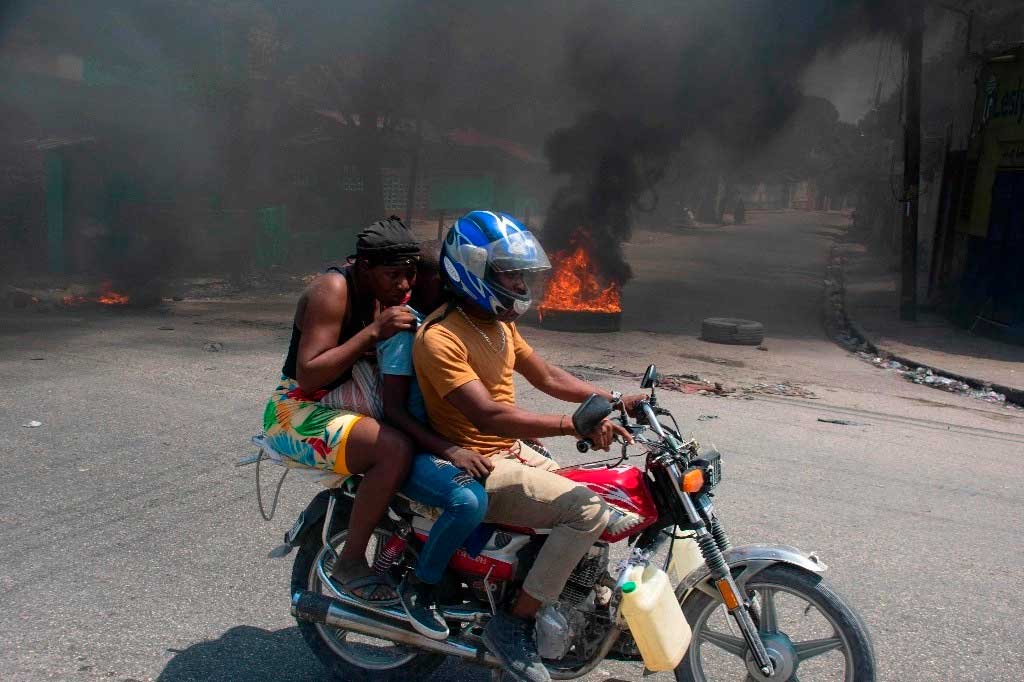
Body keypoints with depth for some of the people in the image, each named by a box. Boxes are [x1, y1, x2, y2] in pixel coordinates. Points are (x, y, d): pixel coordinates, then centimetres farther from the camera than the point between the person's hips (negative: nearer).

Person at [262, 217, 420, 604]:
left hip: (340, 401, 9)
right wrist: (374, 331, -30)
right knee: (396, 449, -30)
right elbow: (308, 375, -25)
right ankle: (349, 563, -16)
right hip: (299, 410, -9)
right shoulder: (333, 290, -19)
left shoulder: (384, 292, 7)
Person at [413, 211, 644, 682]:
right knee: (589, 510, -21)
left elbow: (548, 378, 15)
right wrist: (574, 425, -36)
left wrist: (614, 401, 5)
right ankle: (514, 624, -11)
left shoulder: (499, 324, 9)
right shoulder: (440, 338, -21)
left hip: (514, 452, 10)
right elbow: (488, 416, -31)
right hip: (476, 470, -9)